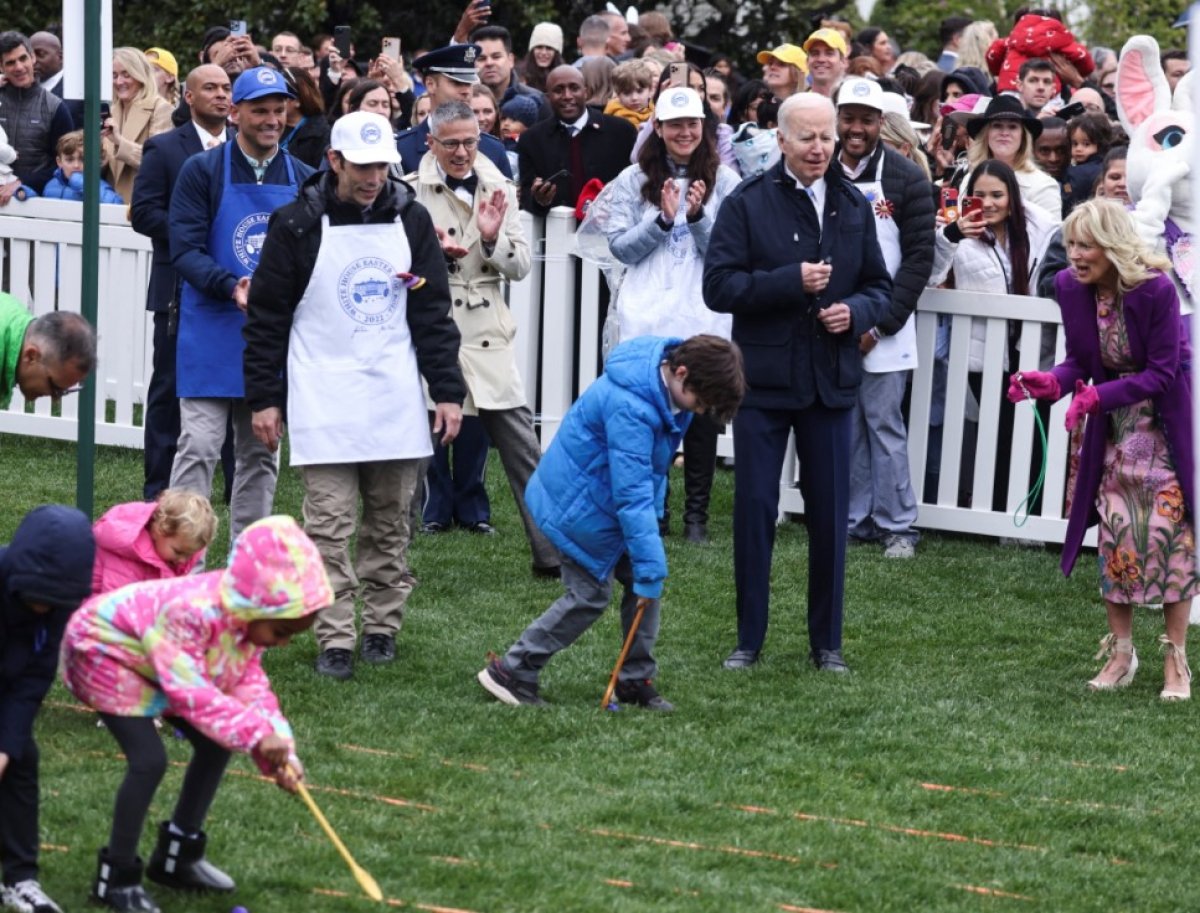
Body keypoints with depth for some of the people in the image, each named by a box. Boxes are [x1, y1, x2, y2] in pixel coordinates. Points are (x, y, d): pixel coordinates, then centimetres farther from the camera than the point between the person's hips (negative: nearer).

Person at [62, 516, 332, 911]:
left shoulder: (248, 617, -13)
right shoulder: (191, 612, -41)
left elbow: (251, 687, -9)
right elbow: (191, 692, -40)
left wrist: (280, 750, -21)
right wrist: (256, 734, -43)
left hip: (157, 663, 9)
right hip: (103, 650, -9)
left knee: (216, 744, 6)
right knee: (150, 759, -21)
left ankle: (177, 855, 22)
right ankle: (116, 877, -6)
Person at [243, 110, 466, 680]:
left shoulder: (410, 221, 6)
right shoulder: (298, 226, -3)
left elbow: (434, 313, 11)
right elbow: (266, 318, 2)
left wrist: (447, 392, 5)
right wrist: (264, 398, -1)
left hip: (395, 400, 3)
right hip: (322, 403, -3)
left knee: (390, 522, 7)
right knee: (329, 527, -6)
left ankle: (382, 627, 19)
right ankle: (336, 639, -3)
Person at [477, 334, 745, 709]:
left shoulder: (667, 384, -6)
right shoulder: (629, 407, -35)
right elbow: (632, 494, -34)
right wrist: (649, 565, -32)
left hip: (607, 497, 9)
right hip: (581, 503, -9)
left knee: (645, 578, 4)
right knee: (590, 595, -5)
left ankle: (636, 679, 14)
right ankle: (512, 671, 5)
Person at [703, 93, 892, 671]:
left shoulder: (854, 207, 7)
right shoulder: (747, 204, -4)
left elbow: (880, 286, 14)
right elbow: (718, 286, -10)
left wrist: (856, 311, -8)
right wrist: (791, 281, -20)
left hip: (830, 381, 3)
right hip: (762, 379, -3)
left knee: (830, 513, 6)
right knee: (754, 507, 1)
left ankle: (826, 641, 17)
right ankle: (749, 638, 12)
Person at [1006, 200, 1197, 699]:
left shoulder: (1156, 289, -24)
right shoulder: (1072, 288, -9)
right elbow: (1080, 362, -1)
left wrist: (1098, 396, -31)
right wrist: (1050, 382, -22)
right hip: (1115, 428, 4)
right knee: (1115, 535, 3)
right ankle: (1121, 652, 14)